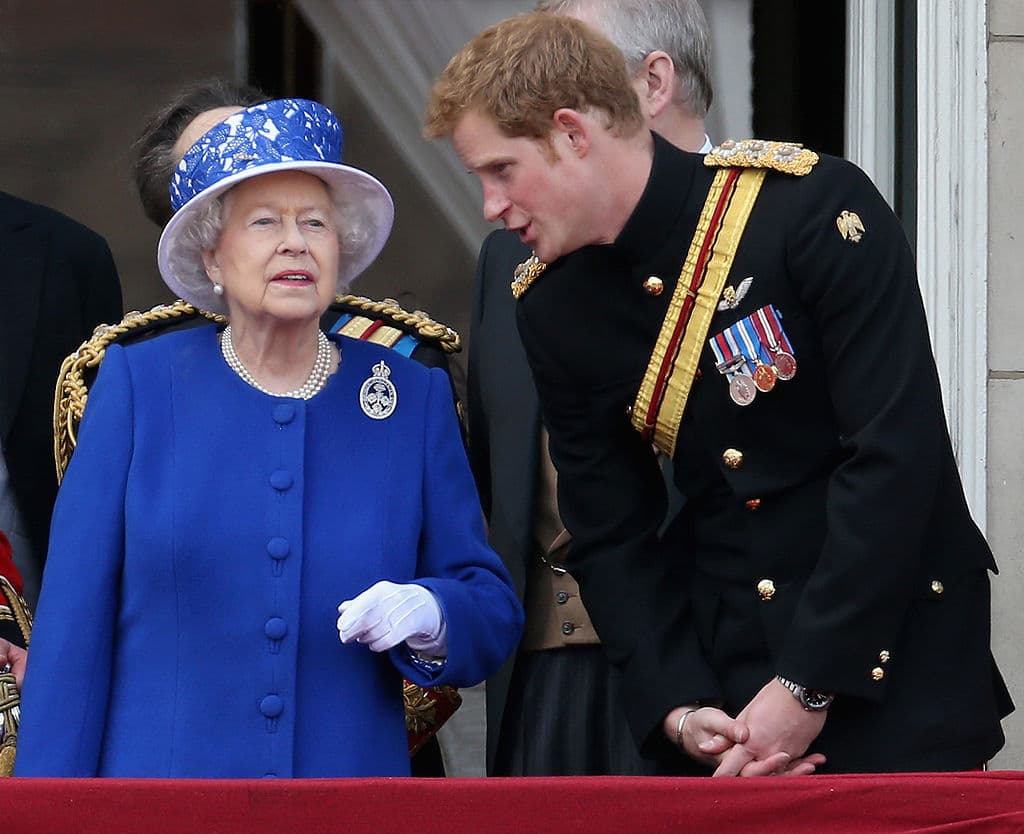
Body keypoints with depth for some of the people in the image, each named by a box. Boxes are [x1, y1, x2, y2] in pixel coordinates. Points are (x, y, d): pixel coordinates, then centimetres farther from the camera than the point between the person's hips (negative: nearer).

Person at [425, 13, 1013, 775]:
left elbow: (896, 453, -20)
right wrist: (677, 706, -11)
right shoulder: (552, 306, 1)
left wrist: (809, 685, -20)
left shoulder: (813, 205, -17)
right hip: (722, 665, 4)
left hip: (890, 643, -4)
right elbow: (609, 534, 4)